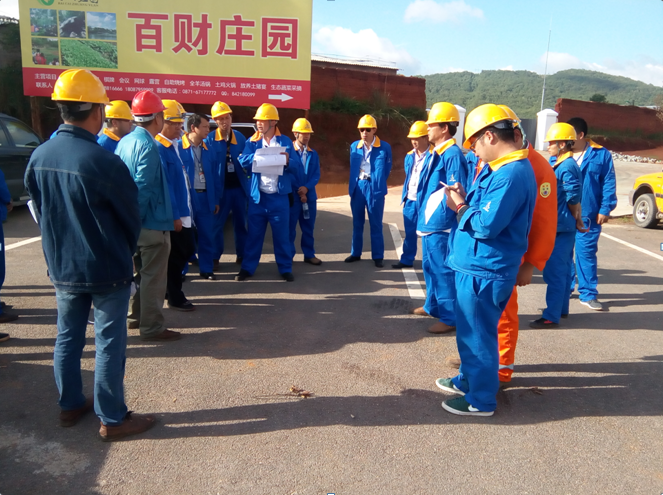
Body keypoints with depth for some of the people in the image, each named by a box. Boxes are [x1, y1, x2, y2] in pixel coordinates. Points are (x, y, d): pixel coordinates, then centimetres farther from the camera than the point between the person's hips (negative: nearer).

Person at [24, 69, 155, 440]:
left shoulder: (39, 158, -4)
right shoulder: (105, 162, -22)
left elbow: (40, 210, 7)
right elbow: (132, 218, -10)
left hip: (62, 268, 6)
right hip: (107, 270, -6)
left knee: (68, 338, 19)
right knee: (109, 344, 5)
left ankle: (71, 405, 35)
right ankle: (113, 419, 18)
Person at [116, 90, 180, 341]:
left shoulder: (125, 142, 7)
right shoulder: (148, 146, -19)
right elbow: (144, 188, -23)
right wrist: (137, 218, -13)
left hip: (134, 221, 9)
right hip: (152, 222, -9)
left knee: (141, 271, 22)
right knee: (153, 275, 1)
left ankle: (137, 315, 34)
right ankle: (152, 327, 10)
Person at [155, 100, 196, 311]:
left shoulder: (173, 147, 12)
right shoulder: (159, 149, -18)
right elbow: (163, 187, -21)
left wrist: (183, 213, 16)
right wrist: (174, 216, -21)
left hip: (182, 212, 9)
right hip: (173, 214, -9)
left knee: (184, 252, 16)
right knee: (176, 255, 2)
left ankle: (171, 290, 30)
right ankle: (175, 298, 17)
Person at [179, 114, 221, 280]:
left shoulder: (208, 150, 8)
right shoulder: (179, 148, -8)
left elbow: (215, 176, 11)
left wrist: (216, 200, 8)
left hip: (206, 198, 4)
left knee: (207, 236, 8)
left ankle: (207, 269, 19)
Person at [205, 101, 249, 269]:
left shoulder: (240, 137, 5)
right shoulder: (209, 139, -4)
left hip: (239, 187, 3)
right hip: (220, 188, -3)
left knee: (240, 223, 11)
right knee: (217, 224, 3)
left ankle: (241, 255, 22)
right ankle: (215, 258, 11)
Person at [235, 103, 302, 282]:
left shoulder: (286, 142, 4)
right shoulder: (252, 141, 7)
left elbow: (298, 167, -3)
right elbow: (243, 162, -8)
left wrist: (288, 161, -22)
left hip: (279, 197, -1)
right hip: (257, 196, 1)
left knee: (282, 234, 6)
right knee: (254, 234, 8)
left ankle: (285, 269, 17)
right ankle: (247, 268, 18)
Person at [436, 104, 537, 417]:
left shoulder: (511, 174, -23)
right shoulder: (503, 168, 11)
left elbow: (487, 225, -27)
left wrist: (460, 208, -12)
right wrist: (466, 199, 0)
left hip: (484, 271, -10)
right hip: (477, 266, 10)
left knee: (478, 334, 4)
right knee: (470, 330, 23)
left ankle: (481, 400, 20)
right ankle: (467, 380, 41)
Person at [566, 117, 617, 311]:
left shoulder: (602, 155, 0)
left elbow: (609, 184, 0)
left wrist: (605, 209, -6)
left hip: (588, 216, -2)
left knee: (586, 253, 1)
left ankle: (588, 294, 11)